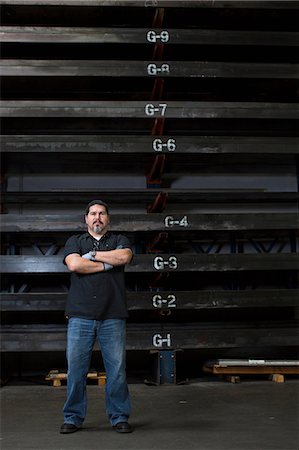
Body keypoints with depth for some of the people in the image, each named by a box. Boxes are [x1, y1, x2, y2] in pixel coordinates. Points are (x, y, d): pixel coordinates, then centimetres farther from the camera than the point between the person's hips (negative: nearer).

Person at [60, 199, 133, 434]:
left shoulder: (119, 240, 14)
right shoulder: (75, 241, 14)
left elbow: (124, 257, -9)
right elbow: (74, 264, -7)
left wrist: (93, 254, -3)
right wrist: (106, 265, -4)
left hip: (113, 317, 0)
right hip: (80, 316, 0)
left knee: (117, 369, 2)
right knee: (76, 368, 3)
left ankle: (120, 417, 15)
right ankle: (73, 418, 16)